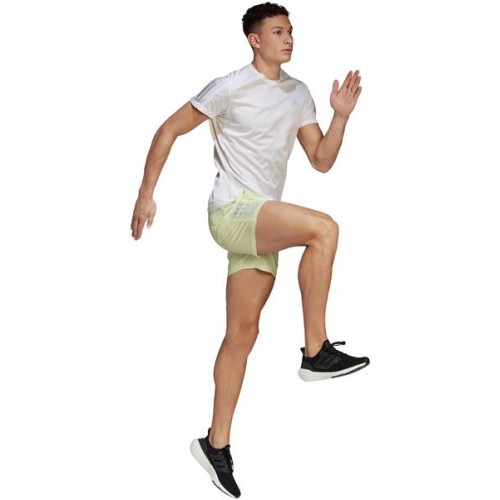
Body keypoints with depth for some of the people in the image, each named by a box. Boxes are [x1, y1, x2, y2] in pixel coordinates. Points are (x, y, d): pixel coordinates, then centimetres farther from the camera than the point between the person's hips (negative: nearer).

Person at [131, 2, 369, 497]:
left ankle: (216, 443, 13)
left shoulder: (298, 94, 13)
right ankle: (316, 351, -20)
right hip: (231, 210, -7)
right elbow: (168, 131, -2)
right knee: (324, 228, -27)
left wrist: (341, 117, -3)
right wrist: (146, 194, -6)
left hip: (264, 224, 7)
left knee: (243, 332, 6)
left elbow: (322, 160, 12)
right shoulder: (229, 88, -6)